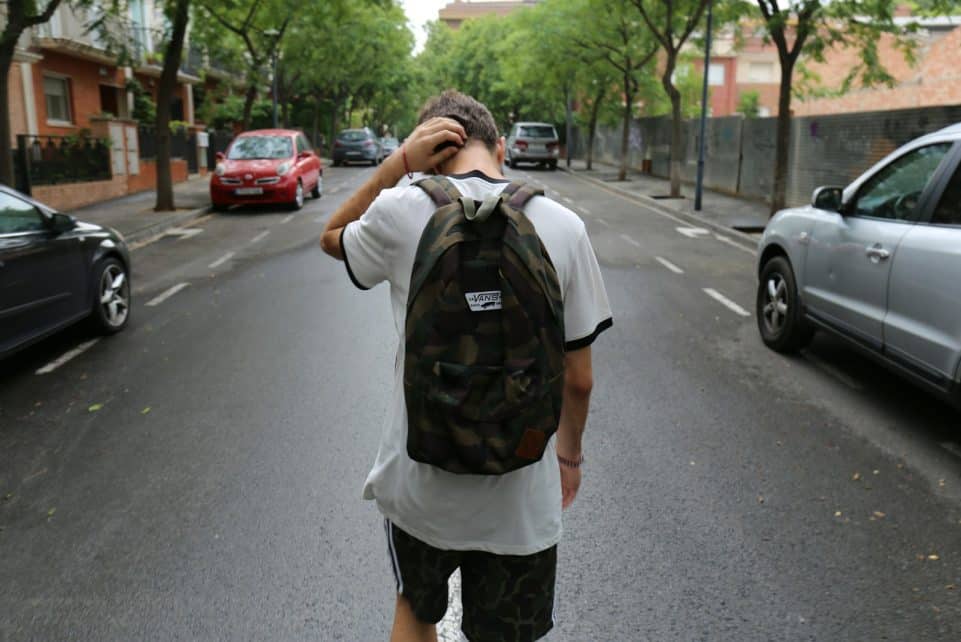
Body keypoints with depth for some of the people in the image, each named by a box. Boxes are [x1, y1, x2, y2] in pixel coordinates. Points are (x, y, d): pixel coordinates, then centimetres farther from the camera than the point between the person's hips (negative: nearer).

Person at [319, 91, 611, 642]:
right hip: (521, 498, 1)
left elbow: (332, 238, 12)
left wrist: (399, 162, 0)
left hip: (420, 487, 0)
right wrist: (570, 453, 14)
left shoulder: (401, 213, -12)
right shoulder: (563, 226, -8)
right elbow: (579, 379, -3)